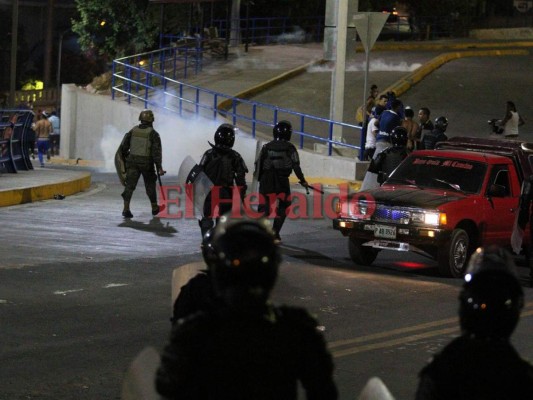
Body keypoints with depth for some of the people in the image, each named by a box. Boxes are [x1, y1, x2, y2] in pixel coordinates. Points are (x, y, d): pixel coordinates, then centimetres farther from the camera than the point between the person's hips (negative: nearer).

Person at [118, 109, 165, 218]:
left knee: (130, 185, -1)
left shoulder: (133, 131, 2)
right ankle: (154, 208, 30)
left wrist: (125, 156, 21)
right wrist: (159, 167, -16)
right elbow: (157, 151, -16)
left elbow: (123, 147, 2)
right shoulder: (153, 133, -9)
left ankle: (126, 208, -16)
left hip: (133, 162, 2)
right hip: (147, 164, -2)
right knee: (150, 185, 16)